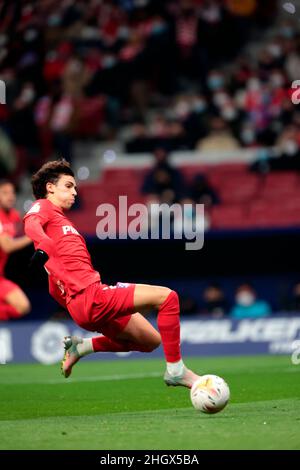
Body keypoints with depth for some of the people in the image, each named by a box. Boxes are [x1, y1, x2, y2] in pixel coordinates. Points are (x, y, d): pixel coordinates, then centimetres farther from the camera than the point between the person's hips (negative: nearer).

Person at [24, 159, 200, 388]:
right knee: (167, 296, -13)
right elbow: (31, 225, -26)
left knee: (151, 340, 21)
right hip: (89, 295, -10)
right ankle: (175, 369, -10)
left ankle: (82, 346, 18)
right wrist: (44, 246, -44)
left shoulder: (60, 218, 27)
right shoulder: (43, 207, 3)